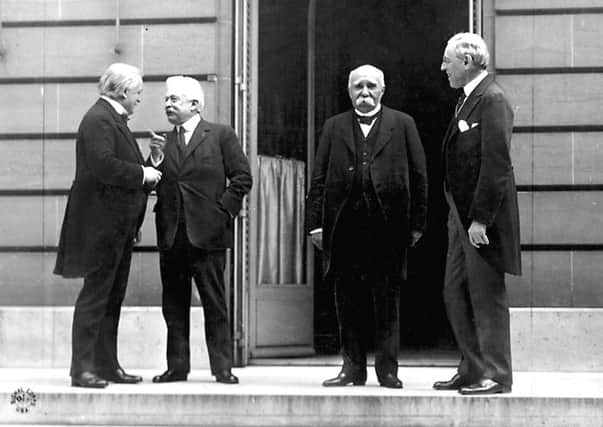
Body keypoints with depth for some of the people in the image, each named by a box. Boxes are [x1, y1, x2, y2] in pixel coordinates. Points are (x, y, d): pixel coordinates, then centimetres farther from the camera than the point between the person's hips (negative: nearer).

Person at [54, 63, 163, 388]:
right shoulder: (98, 119, -14)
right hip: (101, 224, -11)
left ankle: (107, 365, 18)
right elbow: (103, 165, -26)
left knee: (113, 297, 12)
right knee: (95, 295, -8)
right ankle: (82, 369, -5)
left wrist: (147, 172, 10)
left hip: (119, 225, 11)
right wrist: (142, 174, -17)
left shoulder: (113, 119, 19)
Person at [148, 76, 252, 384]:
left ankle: (222, 367, 1)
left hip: (207, 232, -4)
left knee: (215, 304, -2)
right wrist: (155, 159, -6)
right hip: (171, 235, 4)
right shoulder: (163, 142, 15)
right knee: (174, 306, 7)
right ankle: (177, 366, 12)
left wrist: (223, 211, -6)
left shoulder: (221, 136, 3)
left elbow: (242, 177, 0)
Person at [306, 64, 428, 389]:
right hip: (344, 226, 2)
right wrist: (316, 222, 1)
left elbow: (418, 176, 5)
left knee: (387, 301, 1)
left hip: (388, 225, -2)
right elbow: (318, 179, 10)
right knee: (347, 301, 4)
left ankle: (387, 369, 7)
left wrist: (416, 222, -1)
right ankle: (353, 367, 12)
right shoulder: (334, 127, 14)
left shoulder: (402, 124, 9)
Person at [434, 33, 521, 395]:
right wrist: (461, 216, 14)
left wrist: (480, 219, -22)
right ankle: (472, 371, 19)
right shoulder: (468, 99, 16)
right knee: (456, 294, 12)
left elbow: (496, 163, -20)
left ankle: (496, 375, 3)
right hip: (463, 215, 10)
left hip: (483, 217, -10)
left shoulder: (492, 100, -14)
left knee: (487, 296, -3)